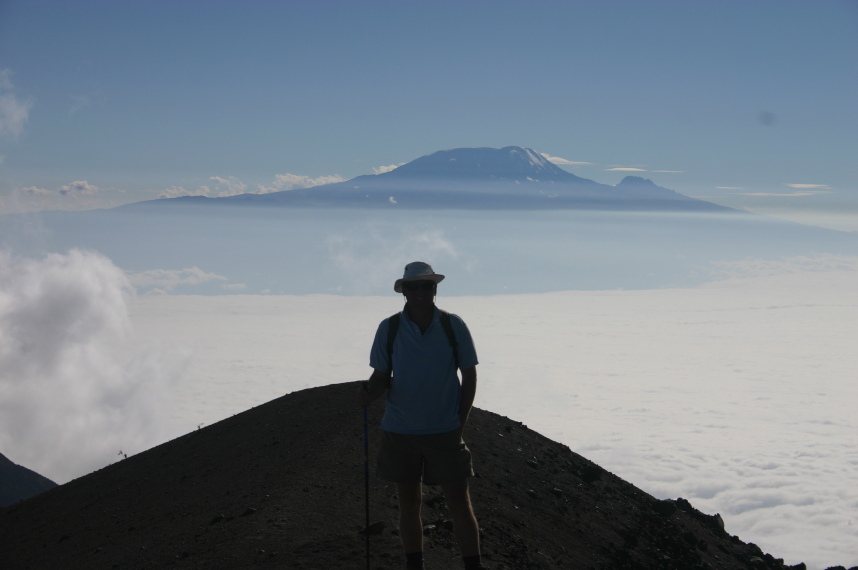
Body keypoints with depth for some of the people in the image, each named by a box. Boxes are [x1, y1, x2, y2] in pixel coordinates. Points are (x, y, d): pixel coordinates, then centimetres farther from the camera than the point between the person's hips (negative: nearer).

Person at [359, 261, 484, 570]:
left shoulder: (453, 326, -5)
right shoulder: (389, 329, -3)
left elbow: (469, 375, 1)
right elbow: (381, 375, 2)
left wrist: (460, 423, -4)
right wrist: (369, 393, -21)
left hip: (445, 432, -1)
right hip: (400, 432, 1)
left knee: (460, 504, 0)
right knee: (409, 504, 11)